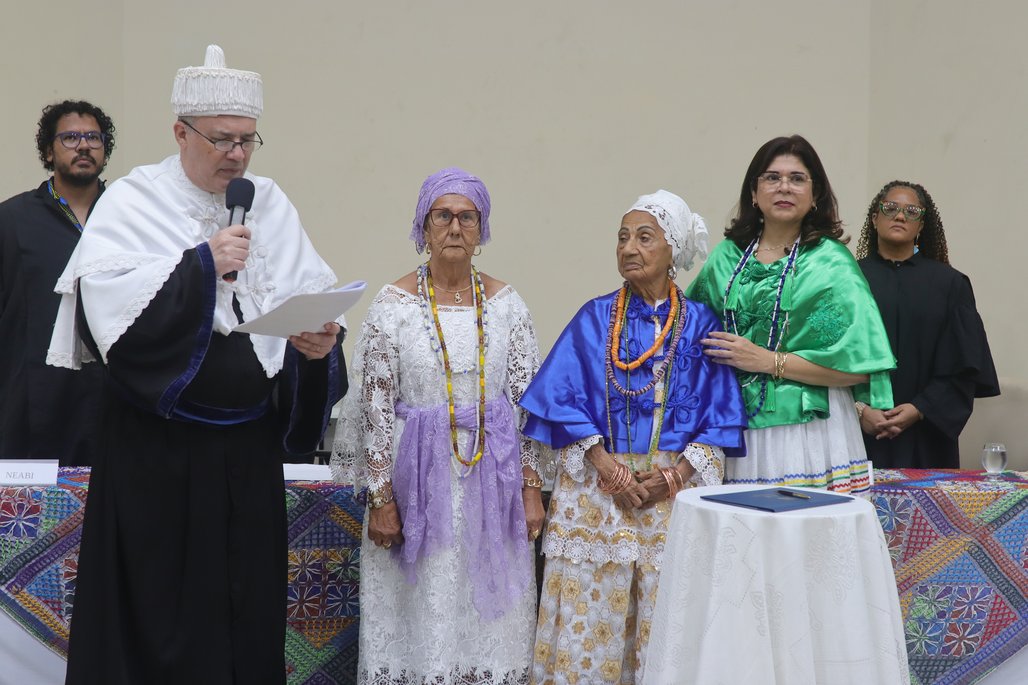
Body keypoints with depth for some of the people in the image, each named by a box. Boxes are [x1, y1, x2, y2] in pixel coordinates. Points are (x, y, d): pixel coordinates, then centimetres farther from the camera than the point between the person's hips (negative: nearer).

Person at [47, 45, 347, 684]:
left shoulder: (272, 207, 10)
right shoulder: (133, 202, -2)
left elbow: (314, 297, 6)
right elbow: (104, 299, -16)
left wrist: (319, 340, -15)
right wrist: (203, 266, -17)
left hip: (249, 451, 4)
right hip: (157, 451, -3)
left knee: (247, 606, 8)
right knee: (160, 607, 1)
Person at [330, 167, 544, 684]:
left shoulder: (507, 305, 4)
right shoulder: (392, 306, -4)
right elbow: (376, 409, -4)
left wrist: (531, 486, 1)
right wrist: (381, 498, -8)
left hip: (493, 476, 2)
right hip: (419, 473, -2)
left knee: (488, 613, 5)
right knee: (423, 614, 2)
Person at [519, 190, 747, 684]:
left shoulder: (699, 324, 5)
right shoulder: (595, 319, 6)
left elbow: (720, 416, 2)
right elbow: (565, 401, 1)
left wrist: (675, 474, -12)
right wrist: (608, 467, -12)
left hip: (676, 490, 0)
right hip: (595, 489, 0)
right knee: (587, 614, -2)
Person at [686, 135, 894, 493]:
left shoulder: (832, 263, -1)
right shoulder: (727, 257, 10)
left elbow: (857, 367, -9)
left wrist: (769, 361, -11)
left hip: (809, 435, -3)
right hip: (738, 433, 3)